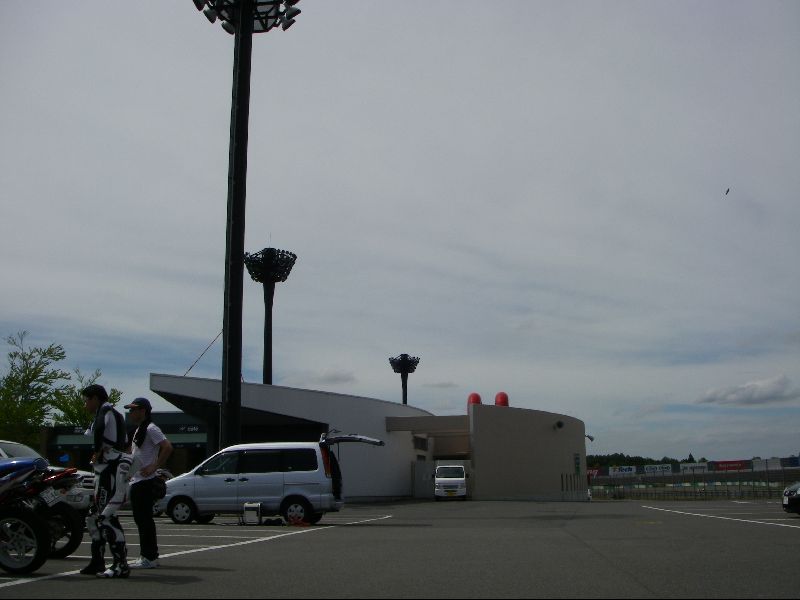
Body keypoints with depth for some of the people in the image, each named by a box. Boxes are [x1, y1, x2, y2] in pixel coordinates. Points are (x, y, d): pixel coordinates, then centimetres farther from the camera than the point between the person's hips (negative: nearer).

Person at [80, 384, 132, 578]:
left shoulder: (106, 410, -6)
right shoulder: (115, 415, 24)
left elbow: (99, 429, -28)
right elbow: (125, 442, 27)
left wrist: (97, 451, -16)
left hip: (111, 471, -11)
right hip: (106, 471, 11)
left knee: (106, 517, -14)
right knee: (95, 517, 16)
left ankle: (121, 564, -16)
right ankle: (97, 562, 23)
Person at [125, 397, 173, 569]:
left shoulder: (150, 429, -12)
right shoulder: (139, 430, 19)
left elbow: (167, 447, -23)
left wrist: (154, 467, -22)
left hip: (145, 482, -10)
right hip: (137, 481, 10)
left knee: (145, 519, -8)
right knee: (140, 519, 13)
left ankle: (150, 558, -5)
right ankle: (147, 555, 19)